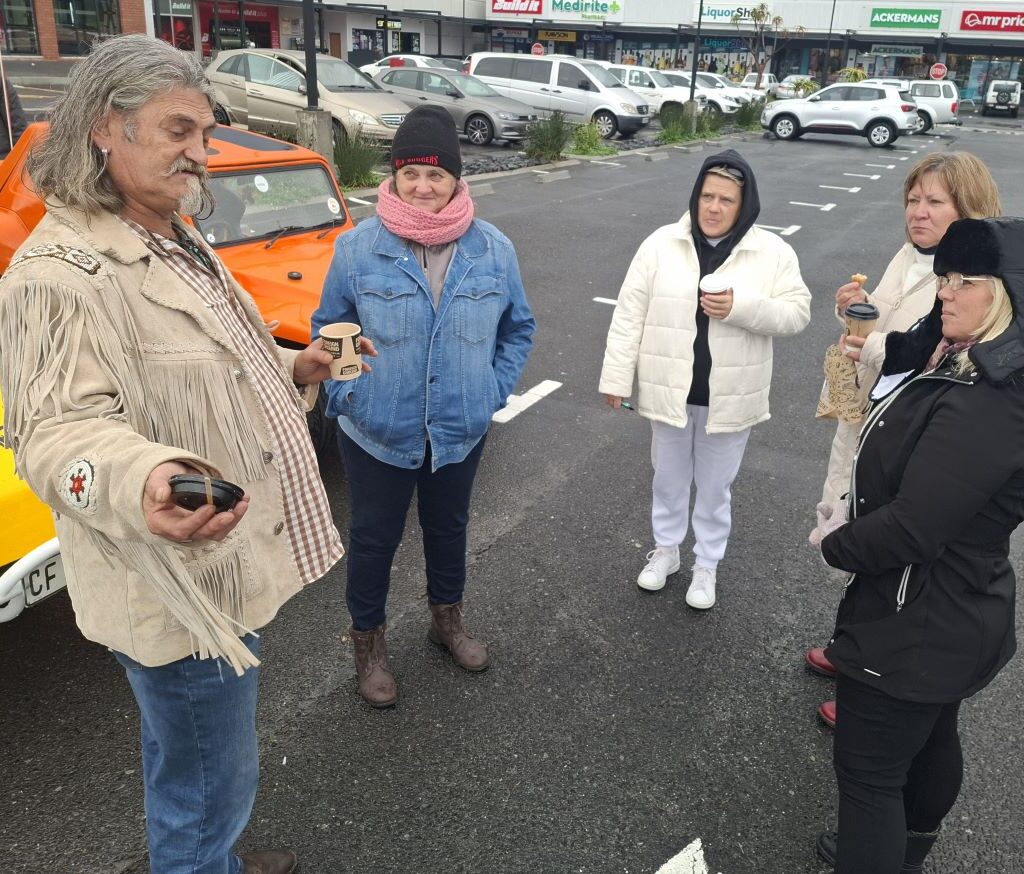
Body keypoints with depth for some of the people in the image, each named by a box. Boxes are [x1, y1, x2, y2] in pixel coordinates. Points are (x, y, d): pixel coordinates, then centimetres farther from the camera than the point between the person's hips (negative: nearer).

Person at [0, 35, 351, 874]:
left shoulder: (175, 243, 11)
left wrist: (294, 369, 11)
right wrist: (144, 483, -49)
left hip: (226, 565, 10)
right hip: (180, 594, -10)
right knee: (209, 786, 9)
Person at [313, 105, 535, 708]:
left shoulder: (493, 249, -7)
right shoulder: (359, 248, -13)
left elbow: (519, 326, 7)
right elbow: (327, 328, 0)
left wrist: (496, 389, 0)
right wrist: (346, 393, -7)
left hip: (461, 431, 3)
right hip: (377, 432, -2)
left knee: (449, 526, 23)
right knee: (375, 536, 13)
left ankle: (448, 618, 48)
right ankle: (369, 639, 37)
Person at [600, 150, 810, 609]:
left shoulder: (773, 253, -7)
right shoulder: (661, 244, -6)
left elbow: (796, 313, -8)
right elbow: (629, 314, -5)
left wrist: (740, 308, -24)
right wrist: (616, 377, -7)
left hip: (729, 396, -1)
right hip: (669, 390, 1)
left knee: (715, 486, 15)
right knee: (669, 477, 20)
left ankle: (707, 564, 36)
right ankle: (665, 549, 42)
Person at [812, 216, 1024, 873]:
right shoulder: (968, 371, 1)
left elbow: (910, 530, -32)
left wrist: (837, 544, -13)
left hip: (914, 627, -10)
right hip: (958, 616, 10)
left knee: (869, 769, 5)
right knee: (932, 741, 29)